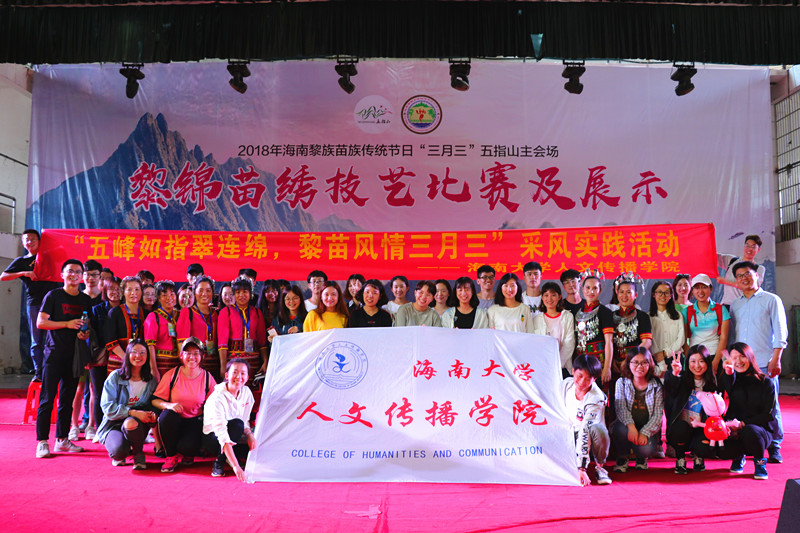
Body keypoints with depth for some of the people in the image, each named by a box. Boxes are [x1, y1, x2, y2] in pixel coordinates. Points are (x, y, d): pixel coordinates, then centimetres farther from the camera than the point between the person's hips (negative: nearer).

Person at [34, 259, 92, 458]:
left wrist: (86, 333, -2)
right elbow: (40, 322, -7)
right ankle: (42, 442, 0)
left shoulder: (85, 299, 12)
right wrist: (67, 324, -16)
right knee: (47, 398, -5)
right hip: (54, 353, -5)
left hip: (74, 354, 5)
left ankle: (62, 440, 17)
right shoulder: (53, 296, -1)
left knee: (68, 399, 9)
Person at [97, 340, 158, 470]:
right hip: (113, 425, -1)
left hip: (137, 425, 1)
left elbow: (155, 405, 10)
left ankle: (138, 454, -7)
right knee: (119, 450, -32)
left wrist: (153, 414, -16)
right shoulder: (115, 376, -4)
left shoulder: (151, 381, 5)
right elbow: (107, 407, -12)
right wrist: (133, 412, -26)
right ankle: (118, 454, 9)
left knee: (130, 423, -37)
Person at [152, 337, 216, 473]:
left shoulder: (207, 377, -2)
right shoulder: (172, 375, -4)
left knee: (187, 446, -30)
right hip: (174, 421, 1)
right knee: (167, 415, -34)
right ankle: (171, 456, -10)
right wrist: (169, 405, -24)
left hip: (195, 421, -1)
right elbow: (155, 400, -2)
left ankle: (185, 454, 14)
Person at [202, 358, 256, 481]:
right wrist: (236, 466, -46)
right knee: (236, 424, -35)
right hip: (212, 439, -7)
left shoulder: (246, 392, -6)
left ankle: (229, 458, 8)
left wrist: (249, 434, -17)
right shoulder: (217, 398, -27)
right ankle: (218, 464, -16)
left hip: (235, 438, 7)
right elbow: (222, 434, -37)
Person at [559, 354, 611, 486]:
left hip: (589, 440, -3)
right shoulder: (566, 384, -9)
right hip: (570, 434, 4)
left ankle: (599, 467, -12)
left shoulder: (596, 399, -25)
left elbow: (585, 431, -34)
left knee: (598, 429, -39)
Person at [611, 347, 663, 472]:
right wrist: (630, 425, -30)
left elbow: (658, 414, -3)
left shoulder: (656, 386, 2)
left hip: (647, 429, 0)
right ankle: (622, 458, -3)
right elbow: (620, 407, -10)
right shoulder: (621, 383, 2)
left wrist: (645, 433, -19)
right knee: (621, 430, -35)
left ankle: (641, 458, 12)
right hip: (626, 424, 0)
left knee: (645, 450, -30)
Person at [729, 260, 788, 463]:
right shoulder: (735, 305, 16)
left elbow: (780, 332, 0)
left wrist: (776, 359, -9)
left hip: (764, 363, -4)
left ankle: (774, 447, 8)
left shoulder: (771, 300, 5)